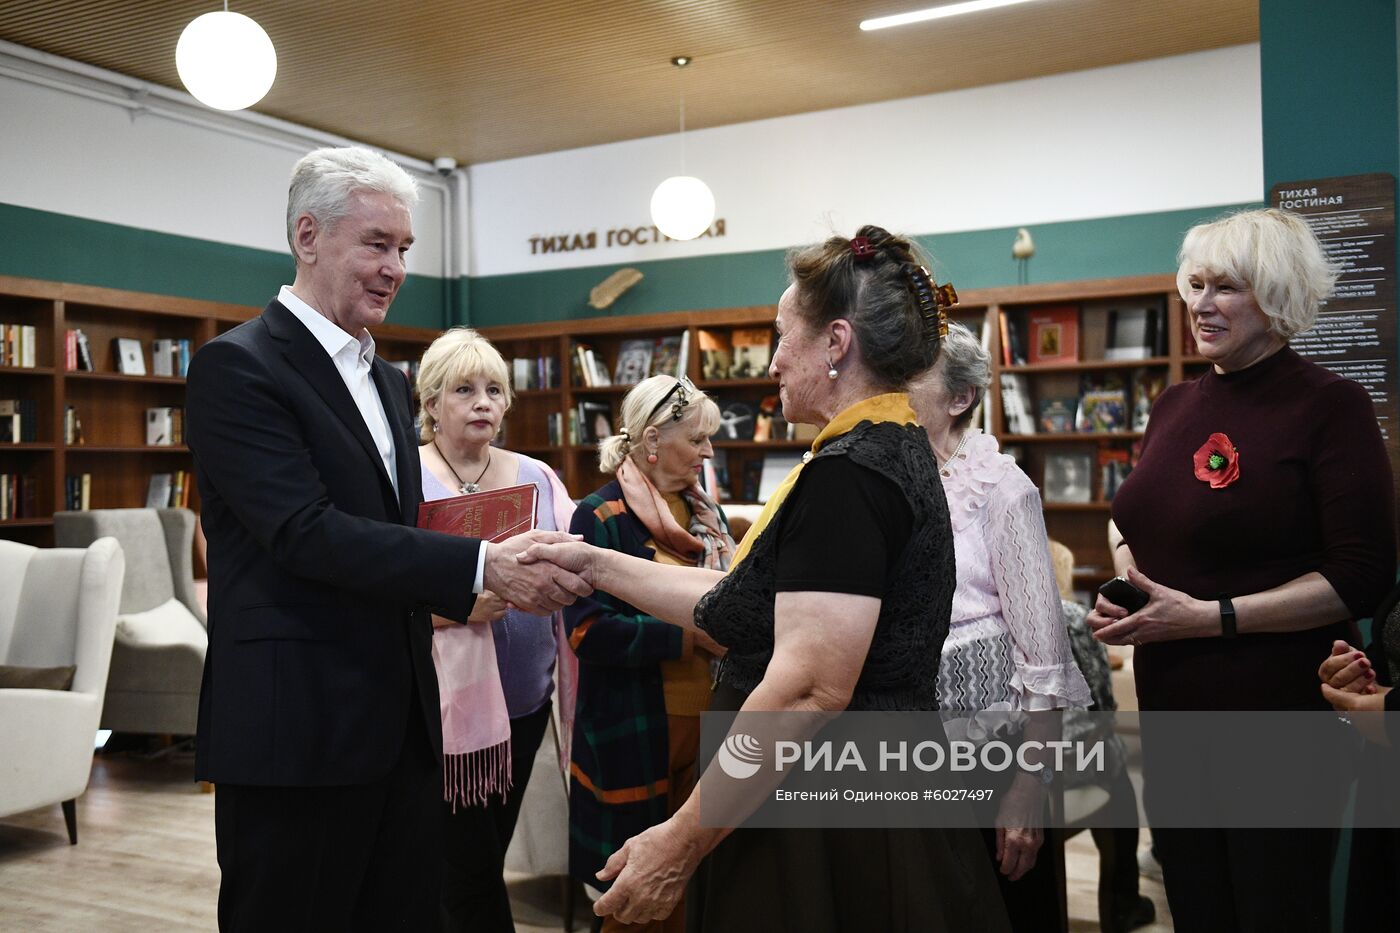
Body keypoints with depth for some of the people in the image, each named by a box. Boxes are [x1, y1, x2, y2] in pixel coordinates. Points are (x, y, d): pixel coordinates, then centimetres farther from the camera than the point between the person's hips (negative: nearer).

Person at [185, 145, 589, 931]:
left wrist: (492, 580, -1)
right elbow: (306, 533, -21)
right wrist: (482, 567, -23)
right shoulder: (238, 366, -10)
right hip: (297, 729, -7)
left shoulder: (390, 382, 15)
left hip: (402, 724, 8)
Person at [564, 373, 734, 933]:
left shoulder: (703, 511, 10)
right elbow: (588, 630, -18)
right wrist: (691, 635, -21)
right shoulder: (602, 517, -11)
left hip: (708, 721, 6)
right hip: (634, 734, -6)